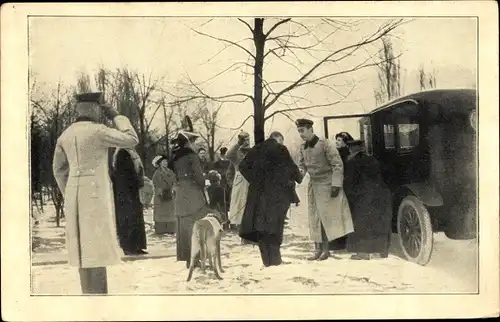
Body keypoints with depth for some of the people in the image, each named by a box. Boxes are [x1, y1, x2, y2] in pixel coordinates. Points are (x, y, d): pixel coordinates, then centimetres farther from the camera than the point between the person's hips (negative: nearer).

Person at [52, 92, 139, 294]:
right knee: (98, 249, -5)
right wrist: (116, 116, 3)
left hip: (75, 194, 8)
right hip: (96, 194, -7)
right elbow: (132, 140, -6)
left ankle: (89, 293, 18)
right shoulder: (98, 131, -12)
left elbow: (59, 169, 16)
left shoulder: (66, 135, 10)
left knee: (83, 248, 13)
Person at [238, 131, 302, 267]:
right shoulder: (280, 149, -3)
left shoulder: (256, 149, 10)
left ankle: (267, 259, 7)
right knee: (274, 225, 1)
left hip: (258, 191, 4)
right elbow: (291, 167, -6)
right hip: (276, 192, -4)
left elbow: (243, 166, 9)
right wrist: (299, 180, 11)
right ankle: (274, 259, 1)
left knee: (260, 225, 6)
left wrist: (254, 180, 10)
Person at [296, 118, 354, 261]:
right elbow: (302, 165, 15)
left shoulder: (324, 144, -13)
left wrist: (336, 185, -17)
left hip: (326, 185, -6)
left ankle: (325, 249, 2)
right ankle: (318, 249, 11)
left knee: (325, 217, -4)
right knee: (314, 218, 6)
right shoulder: (303, 148, 6)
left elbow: (337, 165, -12)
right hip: (313, 185, 6)